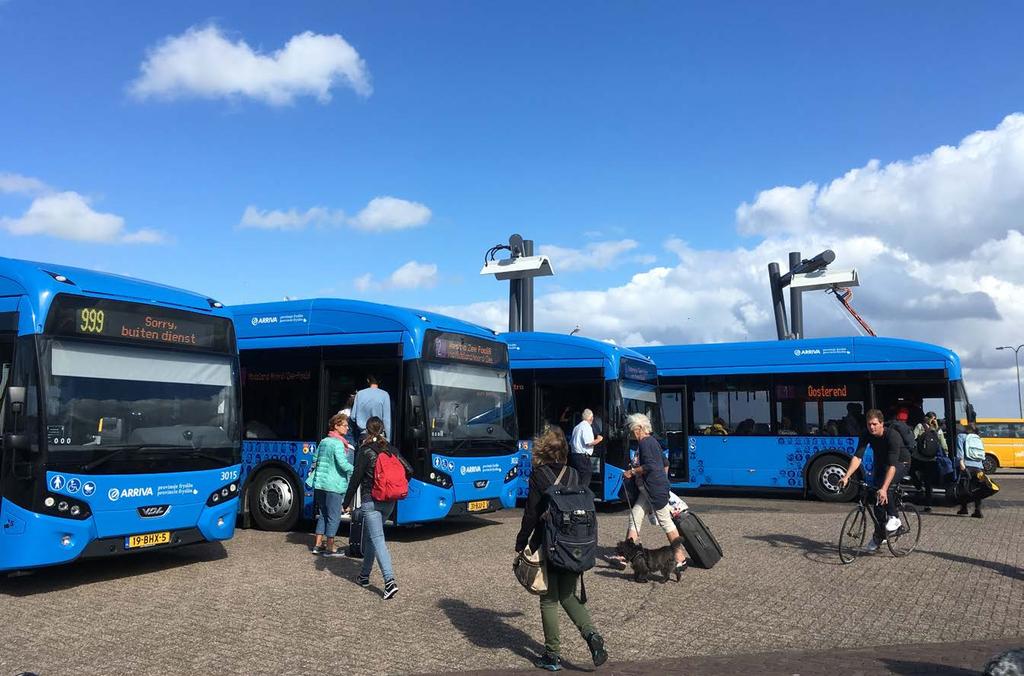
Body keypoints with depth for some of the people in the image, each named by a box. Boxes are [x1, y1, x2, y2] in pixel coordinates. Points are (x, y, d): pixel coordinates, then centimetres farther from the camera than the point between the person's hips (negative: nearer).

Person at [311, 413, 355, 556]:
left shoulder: (323, 442, 13)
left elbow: (315, 460, 20)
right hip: (333, 485, -8)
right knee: (334, 517, 0)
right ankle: (330, 548, 4)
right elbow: (343, 464, -21)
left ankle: (318, 545, 20)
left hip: (319, 483, 8)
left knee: (323, 515, 17)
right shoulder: (338, 443, -13)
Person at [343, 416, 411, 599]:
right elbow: (408, 470, 4)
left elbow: (356, 478, -10)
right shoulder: (392, 450, 6)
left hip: (371, 501, -6)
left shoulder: (365, 450, -8)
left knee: (377, 540, -8)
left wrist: (347, 502, -2)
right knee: (370, 537, 22)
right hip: (389, 502, 6)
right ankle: (364, 575, 32)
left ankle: (390, 581, -20)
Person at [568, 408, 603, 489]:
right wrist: (598, 439, -4)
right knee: (585, 481, -8)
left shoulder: (577, 427, 15)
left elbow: (571, 443, 19)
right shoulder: (587, 426, -10)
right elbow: (589, 443, -18)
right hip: (583, 456, -9)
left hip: (574, 454, 9)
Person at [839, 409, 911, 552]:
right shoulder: (867, 435, -18)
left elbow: (892, 465, -40)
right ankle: (878, 538, 14)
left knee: (884, 493, -33)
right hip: (881, 464, 5)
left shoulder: (893, 436, -34)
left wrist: (884, 489, -48)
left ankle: (894, 517, -11)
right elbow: (857, 456, -25)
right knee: (878, 501, 1)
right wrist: (846, 476, -39)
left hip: (900, 463, -5)